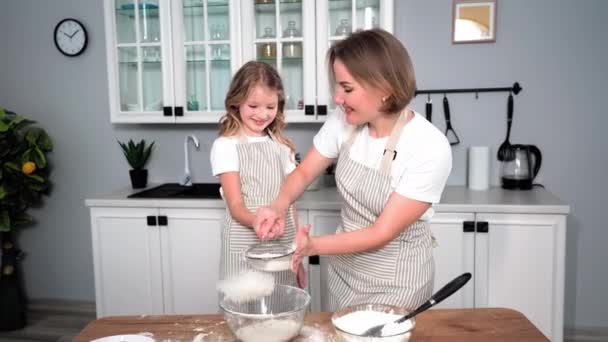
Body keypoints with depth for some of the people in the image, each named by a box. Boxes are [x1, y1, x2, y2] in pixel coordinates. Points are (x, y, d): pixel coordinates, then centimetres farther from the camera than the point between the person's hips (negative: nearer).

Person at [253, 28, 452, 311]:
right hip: (344, 264, 5)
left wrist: (312, 246, -34)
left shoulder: (430, 148, -26)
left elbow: (383, 233, -24)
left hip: (395, 279, -5)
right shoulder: (344, 120, -12)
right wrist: (278, 207, -20)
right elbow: (304, 172, 0)